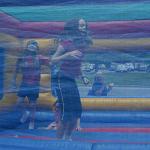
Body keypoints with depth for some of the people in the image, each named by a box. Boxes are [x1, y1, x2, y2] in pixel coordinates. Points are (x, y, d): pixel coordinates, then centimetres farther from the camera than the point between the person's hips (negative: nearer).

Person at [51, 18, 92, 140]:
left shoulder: (83, 43, 7)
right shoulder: (66, 42, -14)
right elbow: (53, 60, -14)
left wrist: (83, 77, 14)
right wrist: (68, 54, -27)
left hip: (72, 81, 8)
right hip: (63, 80, -8)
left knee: (76, 113, 9)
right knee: (66, 114, -8)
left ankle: (68, 138, 26)